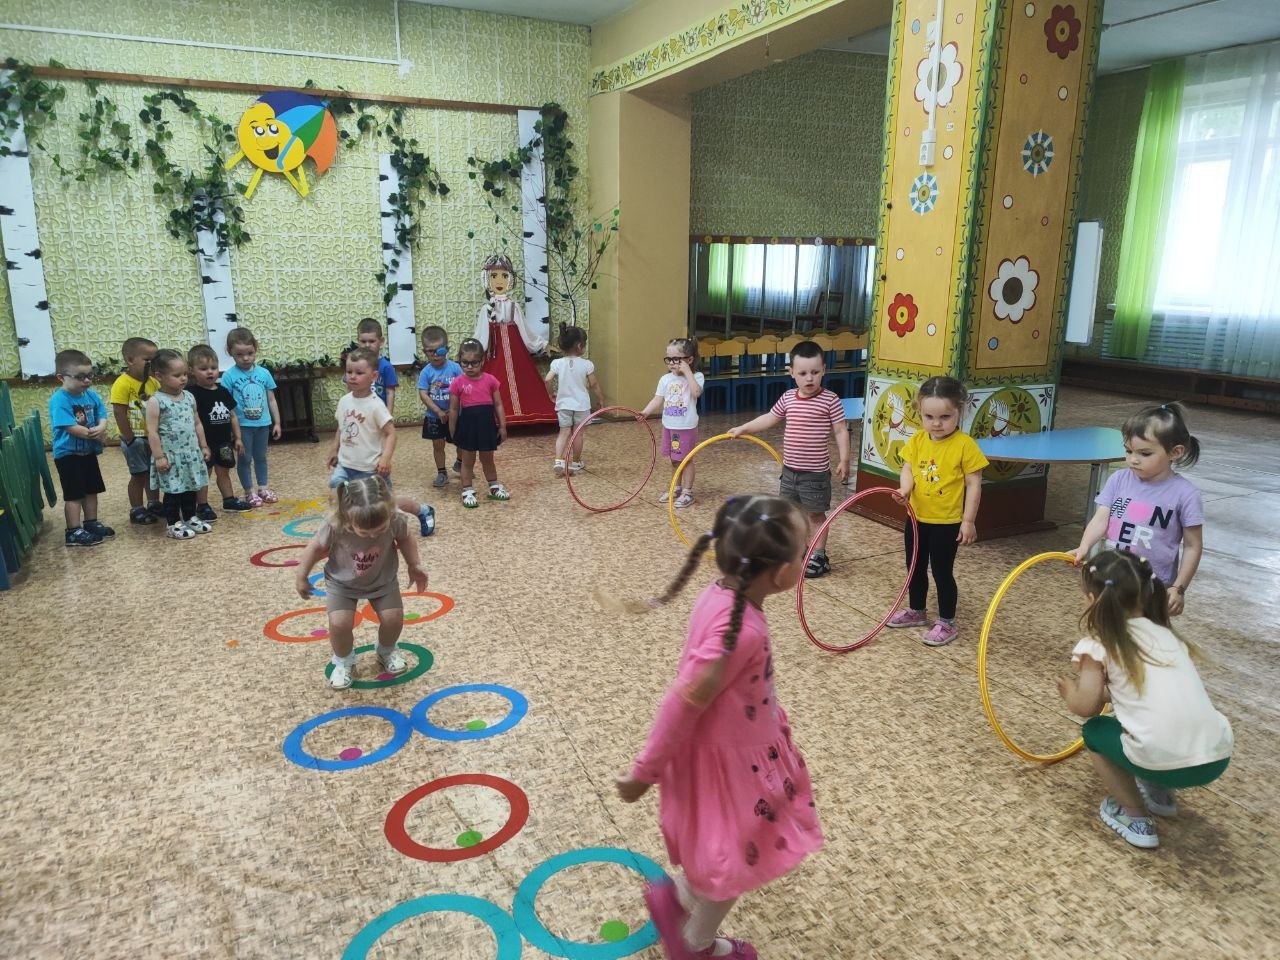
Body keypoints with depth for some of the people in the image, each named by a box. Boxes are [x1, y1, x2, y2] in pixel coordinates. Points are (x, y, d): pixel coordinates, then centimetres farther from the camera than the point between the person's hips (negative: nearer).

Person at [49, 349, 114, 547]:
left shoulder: (91, 395, 2)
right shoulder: (59, 400, -21)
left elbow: (102, 415, 0)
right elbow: (71, 427, -26)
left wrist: (101, 428, -23)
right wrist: (95, 434, -20)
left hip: (89, 452, 7)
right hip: (68, 454, -7)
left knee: (91, 490, 17)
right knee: (74, 495, -2)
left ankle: (91, 523, 31)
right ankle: (74, 532, 6)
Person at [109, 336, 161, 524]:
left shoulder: (154, 382, 1)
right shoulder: (123, 383, -18)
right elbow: (119, 413, -19)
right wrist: (130, 439, -17)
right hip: (135, 438, -6)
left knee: (154, 472, 17)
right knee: (139, 475, 4)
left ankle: (154, 504, 33)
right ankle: (136, 511, 17)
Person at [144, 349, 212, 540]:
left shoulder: (189, 397, 6)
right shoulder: (156, 401, -12)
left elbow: (197, 424, 14)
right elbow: (152, 431, -14)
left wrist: (203, 446, 13)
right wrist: (159, 456, -16)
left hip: (191, 453, 6)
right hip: (171, 456, -6)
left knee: (190, 488, 15)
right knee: (173, 491, 3)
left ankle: (190, 518, 29)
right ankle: (174, 524, 13)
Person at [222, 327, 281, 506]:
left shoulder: (264, 373, 0)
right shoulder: (229, 376, -10)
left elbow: (271, 400, 6)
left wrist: (277, 422, 7)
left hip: (263, 423, 3)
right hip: (242, 425, -3)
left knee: (261, 457, 16)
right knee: (245, 458, 7)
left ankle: (263, 488, 29)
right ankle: (249, 492, 18)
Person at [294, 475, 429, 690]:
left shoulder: (395, 520, -32)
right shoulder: (335, 526, -36)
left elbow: (405, 539, -7)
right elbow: (316, 546, -15)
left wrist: (414, 565, -5)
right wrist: (301, 578, -5)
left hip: (382, 580, 2)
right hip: (343, 582, -1)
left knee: (393, 618, -7)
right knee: (340, 623, -17)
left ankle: (387, 651, 28)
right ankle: (343, 661, 16)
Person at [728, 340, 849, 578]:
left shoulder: (830, 400, -13)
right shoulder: (788, 398, 2)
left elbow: (841, 432, -10)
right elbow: (770, 418, 16)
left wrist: (843, 460, -15)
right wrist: (743, 428, 18)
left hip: (815, 472, -6)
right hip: (789, 469, 6)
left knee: (816, 514, 5)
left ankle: (819, 556, 17)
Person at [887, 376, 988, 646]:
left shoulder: (965, 445, -16)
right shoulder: (917, 440, -1)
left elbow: (974, 484, -12)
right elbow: (907, 469, 0)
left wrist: (968, 521, -13)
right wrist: (905, 488, -22)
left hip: (947, 523, -6)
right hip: (917, 518, 6)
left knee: (942, 572, 4)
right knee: (915, 568, 19)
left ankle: (947, 623, 20)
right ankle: (916, 611, 38)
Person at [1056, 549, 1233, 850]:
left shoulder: (1098, 646, 0)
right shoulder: (1168, 636, 18)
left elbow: (1086, 707, -3)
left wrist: (1070, 692, 19)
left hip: (1162, 762, -6)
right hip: (1217, 758, 6)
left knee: (1094, 731, 22)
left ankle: (1134, 817, 17)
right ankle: (1158, 793, 36)